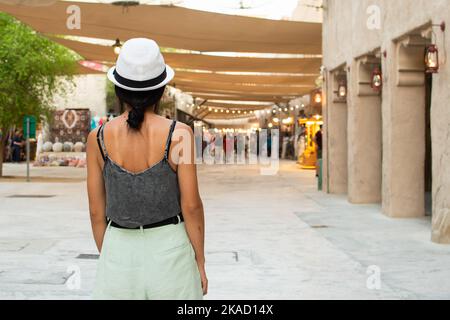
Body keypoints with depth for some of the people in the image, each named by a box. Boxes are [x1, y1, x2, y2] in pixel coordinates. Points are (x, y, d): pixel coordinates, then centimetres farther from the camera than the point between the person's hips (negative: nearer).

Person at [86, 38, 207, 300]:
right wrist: (200, 263, 0)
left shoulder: (98, 138, -5)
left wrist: (108, 259, 13)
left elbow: (97, 211, 0)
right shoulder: (178, 134, -11)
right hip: (169, 249, -2)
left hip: (119, 251, 2)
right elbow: (191, 206, -11)